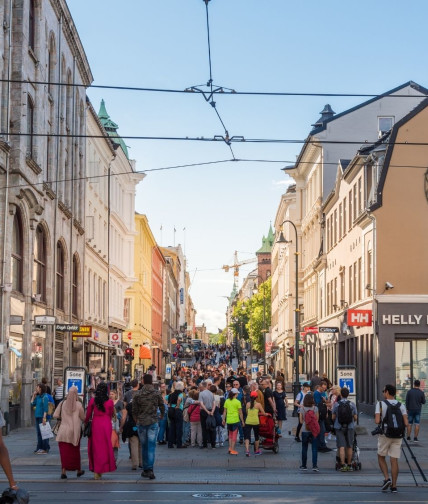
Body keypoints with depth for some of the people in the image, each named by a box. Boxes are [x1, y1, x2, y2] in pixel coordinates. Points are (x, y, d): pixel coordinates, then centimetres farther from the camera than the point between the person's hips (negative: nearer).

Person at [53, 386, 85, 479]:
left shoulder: (63, 403, -3)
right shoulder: (78, 405, -10)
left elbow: (55, 415, -3)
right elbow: (83, 418, -3)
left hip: (63, 430, 1)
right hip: (74, 431, -1)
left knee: (64, 452, 3)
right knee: (75, 451, 14)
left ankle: (63, 471, -7)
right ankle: (79, 470, 28)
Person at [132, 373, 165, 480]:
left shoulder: (137, 395, 0)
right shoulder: (157, 394, -3)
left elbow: (134, 411, 4)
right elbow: (162, 408, 5)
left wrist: (137, 421, 21)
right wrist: (161, 416, 27)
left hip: (141, 423, 1)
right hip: (153, 422, -1)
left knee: (144, 446, 11)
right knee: (151, 446, -3)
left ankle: (145, 470, 16)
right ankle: (150, 469, -14)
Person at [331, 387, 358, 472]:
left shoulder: (336, 404, -4)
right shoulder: (352, 404, -3)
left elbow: (333, 417, 1)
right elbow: (355, 418, 1)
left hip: (339, 427, -1)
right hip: (350, 427, 1)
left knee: (341, 447, -3)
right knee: (349, 446, 11)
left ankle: (343, 465, -10)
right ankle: (349, 465, 18)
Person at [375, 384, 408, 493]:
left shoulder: (380, 404, -6)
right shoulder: (401, 405, 3)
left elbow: (377, 421, -16)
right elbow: (406, 423, -6)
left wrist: (380, 422, 6)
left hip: (385, 435, -3)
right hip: (397, 435, 3)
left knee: (381, 457, 16)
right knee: (394, 460, 5)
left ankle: (387, 478, -2)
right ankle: (394, 486, 5)